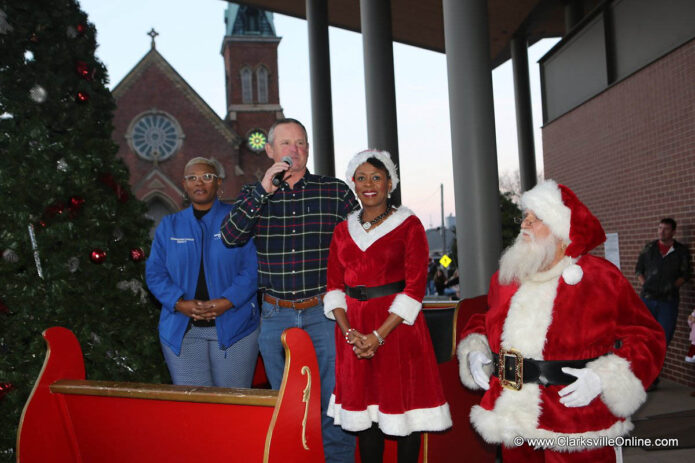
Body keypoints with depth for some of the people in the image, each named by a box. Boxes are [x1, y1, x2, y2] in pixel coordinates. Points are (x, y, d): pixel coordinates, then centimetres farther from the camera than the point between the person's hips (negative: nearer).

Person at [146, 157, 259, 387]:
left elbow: (252, 269, -5)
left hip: (233, 327, -2)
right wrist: (179, 303, -10)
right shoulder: (169, 225, 12)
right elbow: (154, 273, 6)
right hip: (182, 331, 2)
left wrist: (226, 302, -17)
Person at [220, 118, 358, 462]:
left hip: (324, 313, -2)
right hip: (275, 316, 2)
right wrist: (264, 191, -17)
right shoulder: (253, 194, 7)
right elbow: (230, 236, -9)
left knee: (333, 402, 0)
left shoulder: (336, 192, 2)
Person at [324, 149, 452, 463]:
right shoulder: (343, 230, 12)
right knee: (364, 411, 8)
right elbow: (334, 286, 8)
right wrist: (348, 331, -9)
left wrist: (379, 336, -16)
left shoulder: (409, 225, -1)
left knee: (403, 408, 2)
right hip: (353, 329, 4)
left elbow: (415, 286, -8)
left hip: (397, 326, -3)